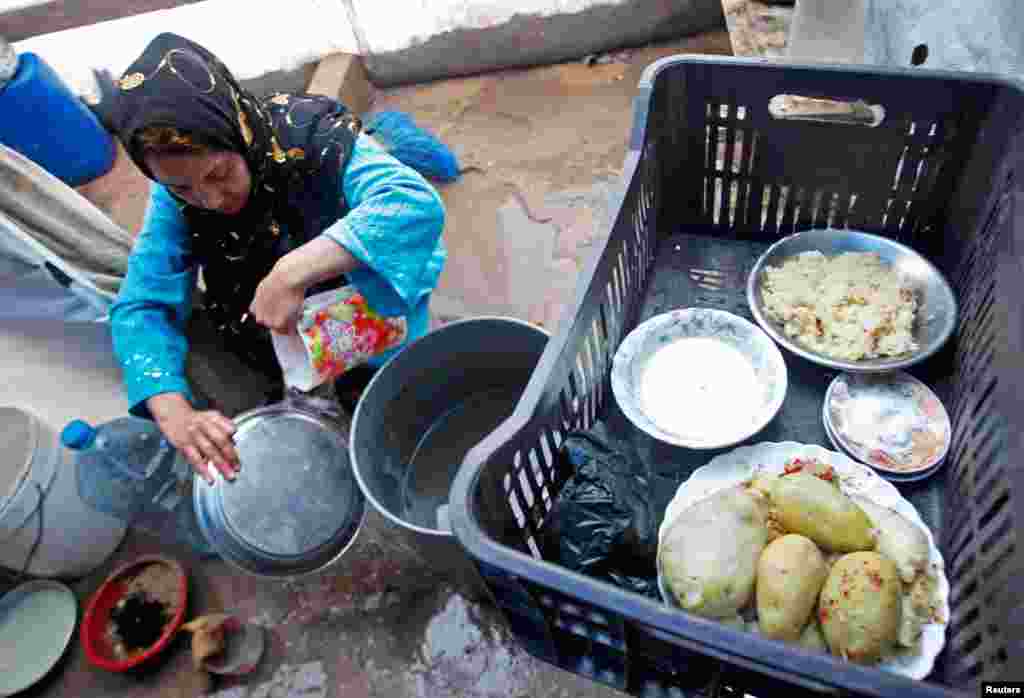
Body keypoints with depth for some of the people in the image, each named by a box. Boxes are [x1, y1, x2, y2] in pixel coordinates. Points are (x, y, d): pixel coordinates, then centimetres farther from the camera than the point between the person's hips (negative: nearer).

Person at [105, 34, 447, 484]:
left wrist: (292, 273, -53)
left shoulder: (310, 136, -31)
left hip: (363, 293, -5)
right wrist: (174, 413, -36)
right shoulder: (175, 194, -17)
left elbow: (417, 204, -46)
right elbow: (141, 306, -19)